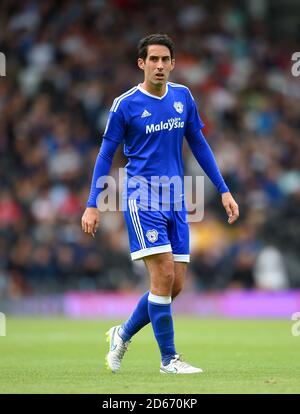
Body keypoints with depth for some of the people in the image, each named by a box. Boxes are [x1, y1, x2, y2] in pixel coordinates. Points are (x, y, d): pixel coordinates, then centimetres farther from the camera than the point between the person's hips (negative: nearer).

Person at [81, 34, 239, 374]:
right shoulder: (125, 105, -5)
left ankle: (123, 335, 24)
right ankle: (168, 359, -4)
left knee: (175, 284, 2)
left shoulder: (183, 97, 8)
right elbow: (106, 155, 0)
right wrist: (92, 205, -5)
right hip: (142, 197, -5)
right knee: (163, 275, -15)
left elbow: (198, 144, 16)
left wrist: (223, 190, 12)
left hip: (175, 200, 5)